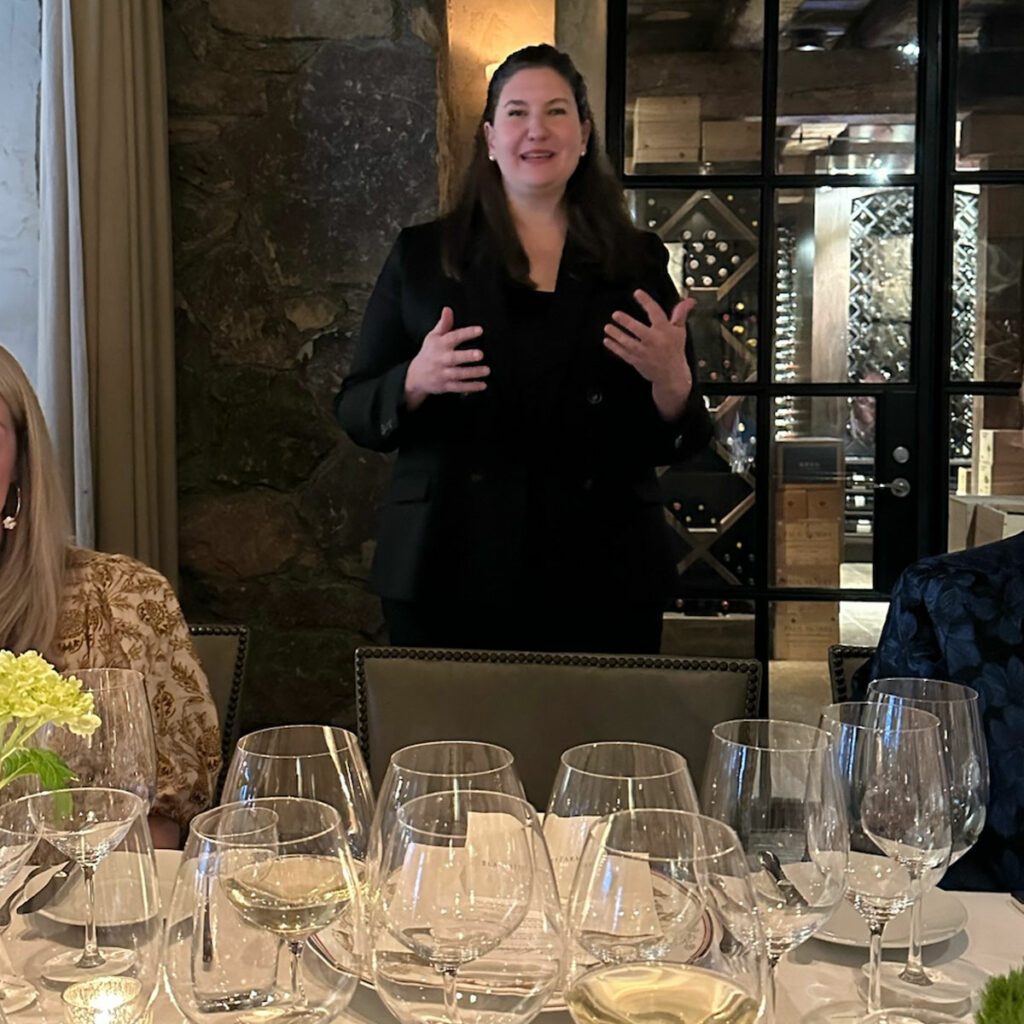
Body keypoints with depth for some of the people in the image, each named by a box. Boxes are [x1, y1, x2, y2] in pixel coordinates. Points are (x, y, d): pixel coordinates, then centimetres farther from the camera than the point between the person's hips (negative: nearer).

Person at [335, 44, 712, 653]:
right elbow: (354, 412, 5)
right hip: (449, 578, 0)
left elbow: (672, 443, 8)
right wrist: (414, 381, -16)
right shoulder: (422, 255, 5)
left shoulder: (637, 262, 6)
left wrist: (672, 380, -14)